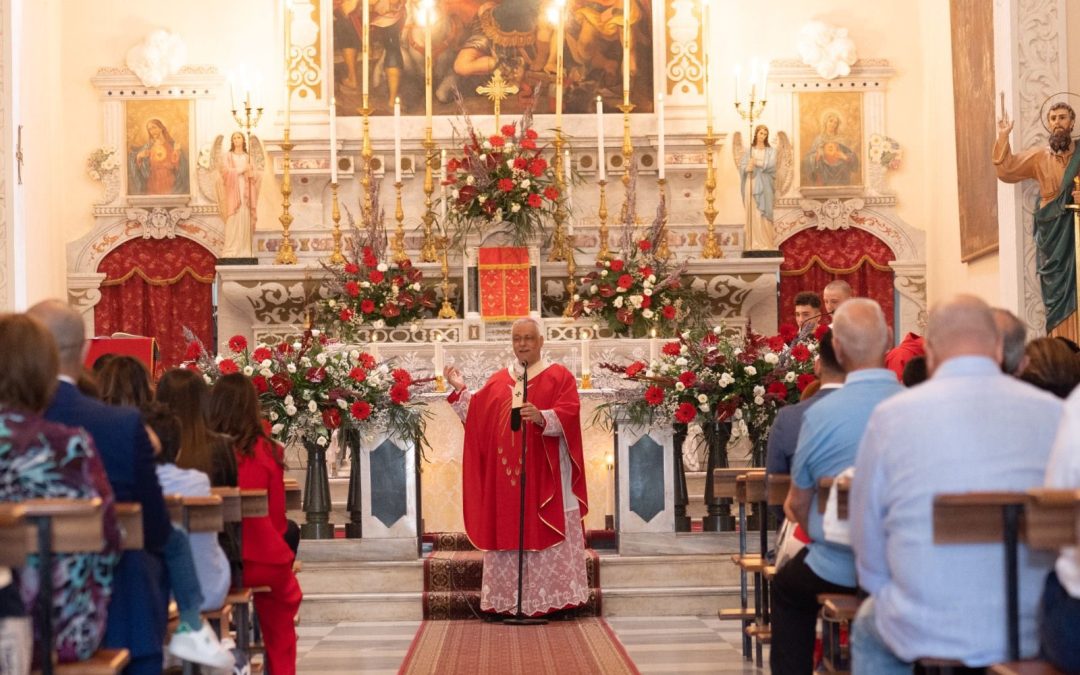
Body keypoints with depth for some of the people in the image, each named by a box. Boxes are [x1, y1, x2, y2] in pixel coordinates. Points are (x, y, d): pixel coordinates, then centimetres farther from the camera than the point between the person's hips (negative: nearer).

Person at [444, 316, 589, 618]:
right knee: (507, 532, 3)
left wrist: (542, 417, -27)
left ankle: (552, 597, -1)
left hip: (545, 474, -4)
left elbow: (569, 413, -11)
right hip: (505, 473, 4)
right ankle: (508, 599, 7)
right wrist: (460, 390, 9)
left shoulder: (559, 376, 2)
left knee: (547, 534, -5)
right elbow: (477, 417, 15)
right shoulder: (497, 381, 16)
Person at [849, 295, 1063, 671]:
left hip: (931, 636, -2)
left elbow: (870, 557, 0)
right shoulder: (1054, 412, -3)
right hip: (1035, 635, 2)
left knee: (868, 625, 31)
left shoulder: (891, 416, -6)